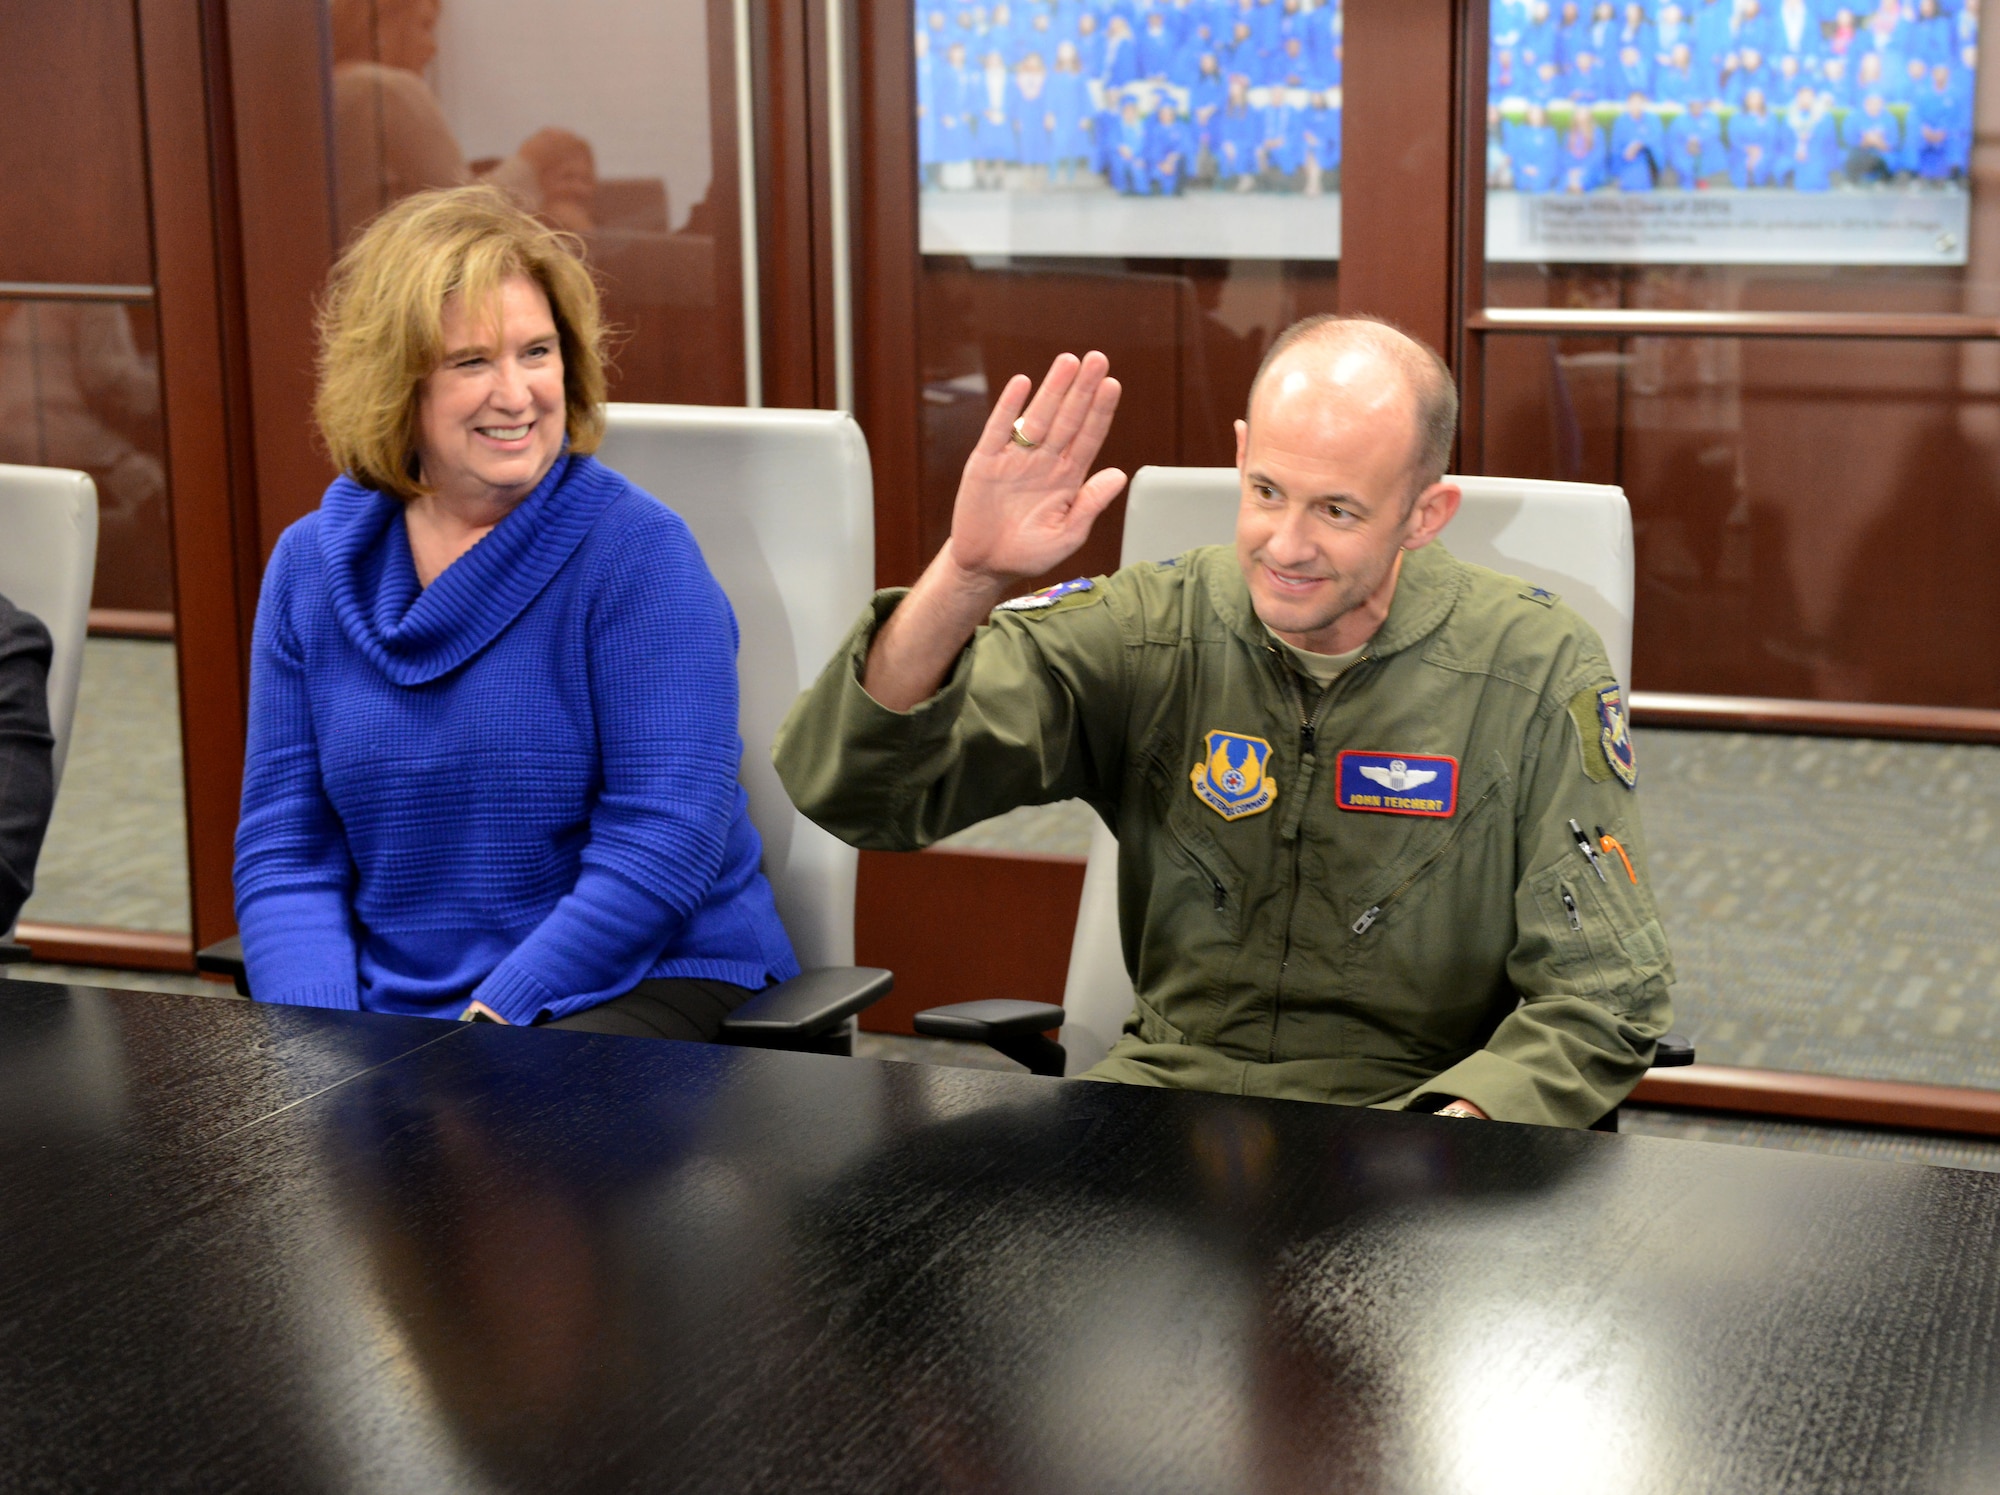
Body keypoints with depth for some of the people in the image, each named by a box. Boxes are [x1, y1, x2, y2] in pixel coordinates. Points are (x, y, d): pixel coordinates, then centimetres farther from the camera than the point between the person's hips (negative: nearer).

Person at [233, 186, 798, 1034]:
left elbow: (665, 842, -14)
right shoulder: (311, 565, 7)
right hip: (389, 1011, 4)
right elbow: (284, 850, 5)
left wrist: (485, 1033, -19)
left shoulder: (637, 550, -7)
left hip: (640, 987, -4)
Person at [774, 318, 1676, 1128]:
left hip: (1416, 1108, -1)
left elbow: (1600, 996, -6)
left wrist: (1439, 1139, -25)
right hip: (1163, 1089, 2)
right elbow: (846, 790, -11)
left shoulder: (1539, 674, -8)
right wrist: (966, 577, -28)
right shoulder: (1151, 632, -5)